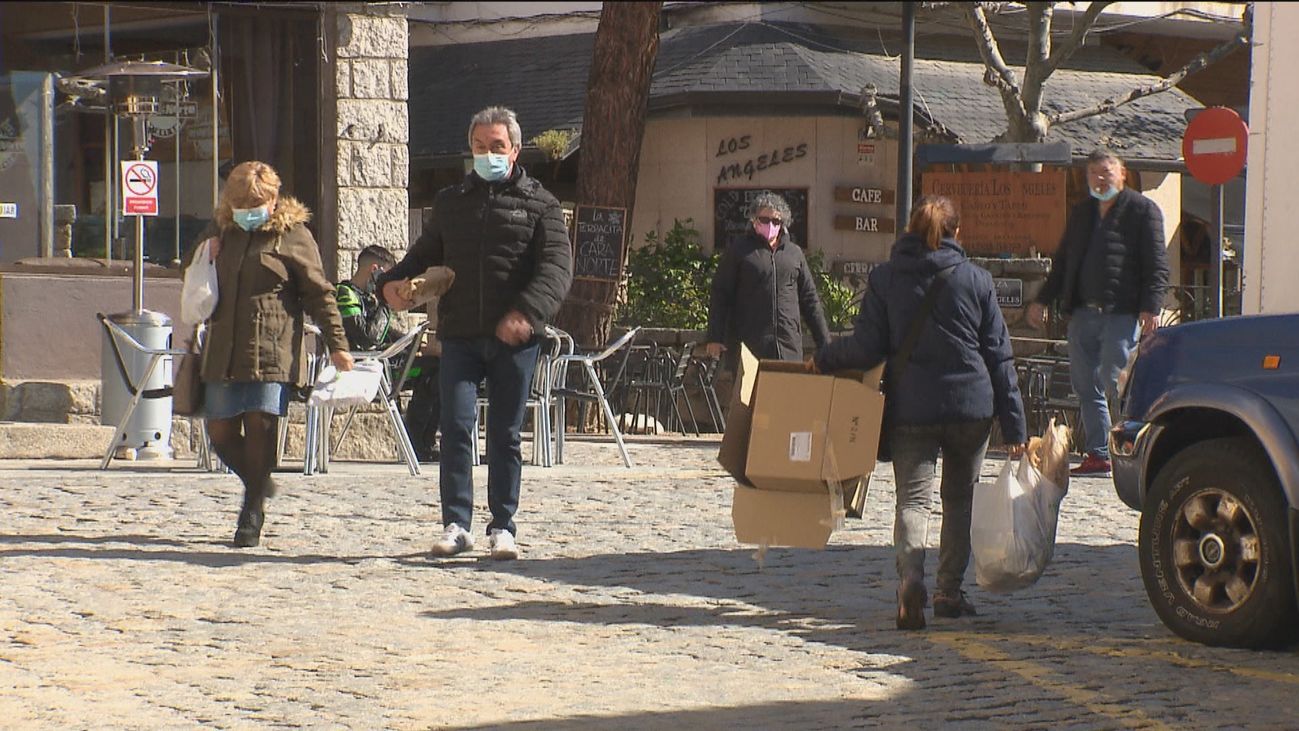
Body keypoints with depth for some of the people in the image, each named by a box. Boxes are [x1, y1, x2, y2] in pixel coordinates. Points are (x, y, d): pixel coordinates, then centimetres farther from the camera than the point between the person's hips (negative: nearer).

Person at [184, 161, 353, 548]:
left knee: (260, 426, -10)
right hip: (223, 352, 6)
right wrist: (203, 252, 8)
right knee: (220, 431, 3)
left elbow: (319, 293, -1)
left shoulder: (292, 234, -1)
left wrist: (337, 345, -5)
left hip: (272, 352, -5)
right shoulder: (221, 229, 16)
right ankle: (258, 484, 29)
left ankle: (252, 515, 0)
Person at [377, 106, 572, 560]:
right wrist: (394, 282, 1)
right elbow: (425, 254, 23)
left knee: (506, 434, 4)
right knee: (455, 427, -8)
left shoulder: (539, 204, 4)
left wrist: (527, 311, -23)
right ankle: (456, 524, -4)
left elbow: (557, 267, -7)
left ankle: (502, 527, 11)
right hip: (460, 335, 2)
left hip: (514, 339, -2)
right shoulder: (450, 202, 16)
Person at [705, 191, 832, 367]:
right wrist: (715, 338, -6)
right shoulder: (739, 249, 5)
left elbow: (809, 300, 19)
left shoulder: (794, 252, 16)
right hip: (747, 344, -3)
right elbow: (720, 294, 2)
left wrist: (825, 344, 14)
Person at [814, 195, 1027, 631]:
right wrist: (1014, 426, 6)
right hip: (971, 408, 1)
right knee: (961, 497, 16)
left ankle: (910, 576, -29)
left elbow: (868, 348, -2)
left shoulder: (883, 279, 2)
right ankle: (949, 592, 19)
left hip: (910, 410, -1)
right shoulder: (976, 279, 3)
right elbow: (999, 356, 3)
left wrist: (824, 360, 17)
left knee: (913, 498, -3)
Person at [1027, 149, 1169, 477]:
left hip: (1121, 314, -7)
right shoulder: (1081, 213, 20)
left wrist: (1151, 307, -16)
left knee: (1115, 385, -11)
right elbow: (1062, 262, 27)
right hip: (1083, 313, 7)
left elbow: (1156, 265, -6)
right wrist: (1042, 300, 20)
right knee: (1085, 385, 7)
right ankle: (1097, 455, 13)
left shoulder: (1142, 210, 0)